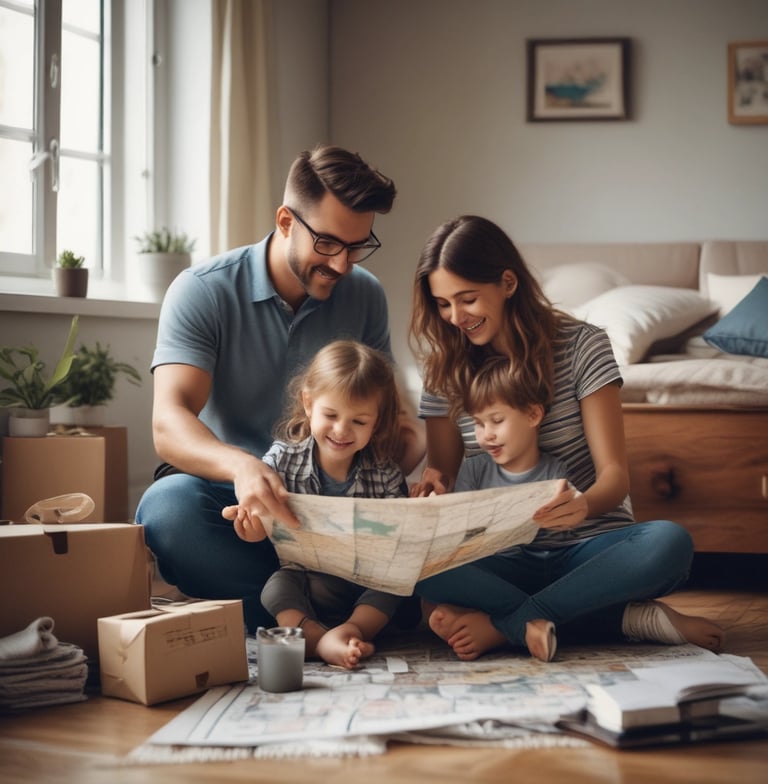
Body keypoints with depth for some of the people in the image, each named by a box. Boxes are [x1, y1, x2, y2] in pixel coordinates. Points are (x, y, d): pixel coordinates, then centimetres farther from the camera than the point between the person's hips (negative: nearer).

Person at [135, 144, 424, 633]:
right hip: (228, 492, -2)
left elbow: (389, 410, 10)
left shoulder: (365, 295, 4)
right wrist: (241, 465, -45)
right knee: (168, 506, -38)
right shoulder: (202, 292, -9)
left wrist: (413, 438, -17)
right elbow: (169, 424, -22)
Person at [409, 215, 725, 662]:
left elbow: (615, 474, -10)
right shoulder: (446, 371, 4)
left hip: (590, 547, -1)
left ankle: (502, 625, -24)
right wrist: (432, 486, -19)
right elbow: (443, 474, 7)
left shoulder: (580, 346, -5)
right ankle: (625, 617, -27)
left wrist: (584, 505, -34)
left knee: (670, 544, -34)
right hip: (507, 560, 2)